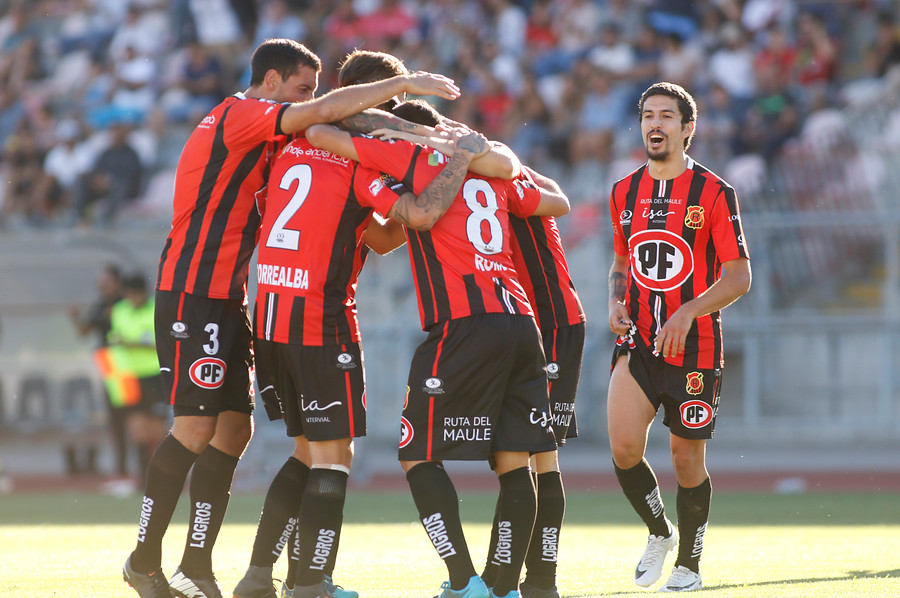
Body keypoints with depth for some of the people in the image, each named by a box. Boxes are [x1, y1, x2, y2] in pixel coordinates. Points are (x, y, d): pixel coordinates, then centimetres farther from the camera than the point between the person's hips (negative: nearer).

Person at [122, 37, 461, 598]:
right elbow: (323, 111, -22)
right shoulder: (240, 116, -10)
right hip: (193, 294, -10)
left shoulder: (265, 140, 21)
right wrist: (404, 84, -18)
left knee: (235, 427, 5)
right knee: (197, 427, -11)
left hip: (227, 299, 10)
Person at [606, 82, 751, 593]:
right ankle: (660, 532, 12)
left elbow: (740, 278, -7)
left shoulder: (715, 193, -5)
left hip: (695, 346, -3)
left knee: (687, 458, 2)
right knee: (624, 448, -14)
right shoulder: (624, 193, 10)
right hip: (638, 341, 3)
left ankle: (689, 564, 22)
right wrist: (617, 302, 2)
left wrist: (688, 312, -21)